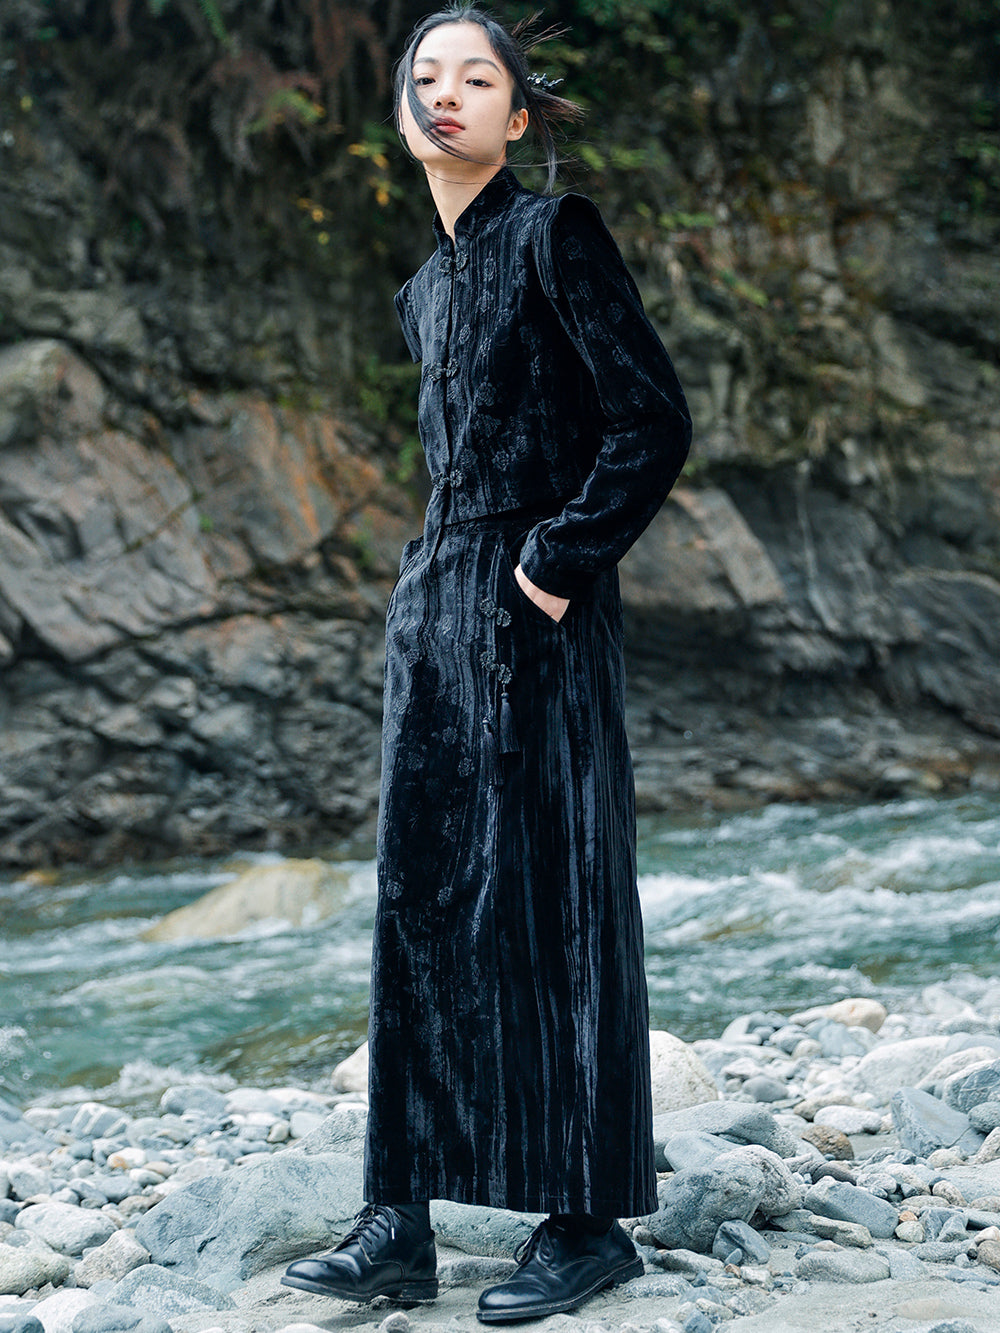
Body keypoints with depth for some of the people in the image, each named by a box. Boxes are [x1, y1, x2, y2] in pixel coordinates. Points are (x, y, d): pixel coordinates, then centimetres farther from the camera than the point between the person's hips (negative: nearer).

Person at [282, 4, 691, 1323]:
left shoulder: (555, 235, -6)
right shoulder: (429, 287, 17)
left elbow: (653, 420, -12)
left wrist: (560, 560, -12)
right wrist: (441, 572, 14)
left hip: (534, 613, -8)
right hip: (435, 604, 8)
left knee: (549, 905, -3)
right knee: (421, 902, 7)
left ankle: (589, 1223, 9)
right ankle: (400, 1225, 13)